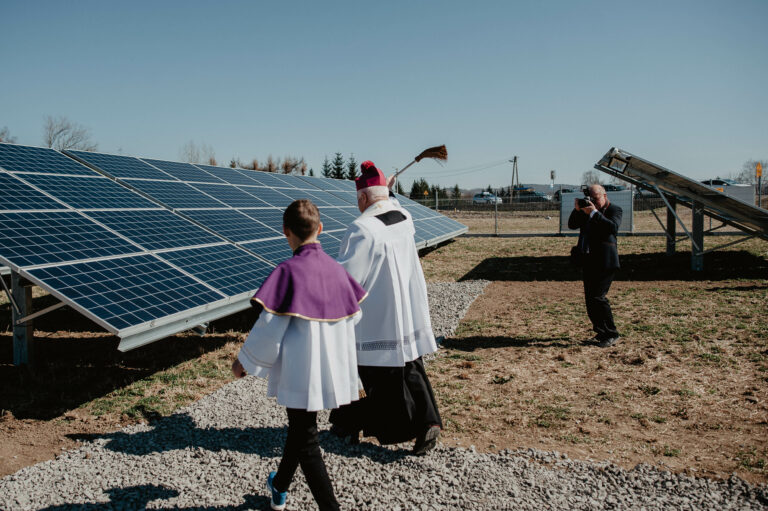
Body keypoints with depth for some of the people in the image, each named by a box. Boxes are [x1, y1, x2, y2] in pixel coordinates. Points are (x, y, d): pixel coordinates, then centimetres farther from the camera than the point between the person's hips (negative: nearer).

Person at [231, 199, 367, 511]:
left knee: (305, 441, 5)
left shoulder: (288, 271, -19)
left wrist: (244, 361, -1)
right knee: (299, 427, 25)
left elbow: (269, 326, -17)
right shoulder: (335, 268, -2)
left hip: (301, 371, -7)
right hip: (332, 368, 7)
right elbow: (355, 315, 10)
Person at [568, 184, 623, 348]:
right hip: (588, 260, 7)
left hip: (605, 261, -7)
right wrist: (577, 210, -3)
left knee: (597, 297, -13)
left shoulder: (614, 210, -1)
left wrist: (594, 213, -20)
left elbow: (613, 228, -19)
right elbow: (572, 225, 12)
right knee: (590, 299, 9)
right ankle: (601, 332, 21)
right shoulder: (587, 210, 17)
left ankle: (611, 335, -3)